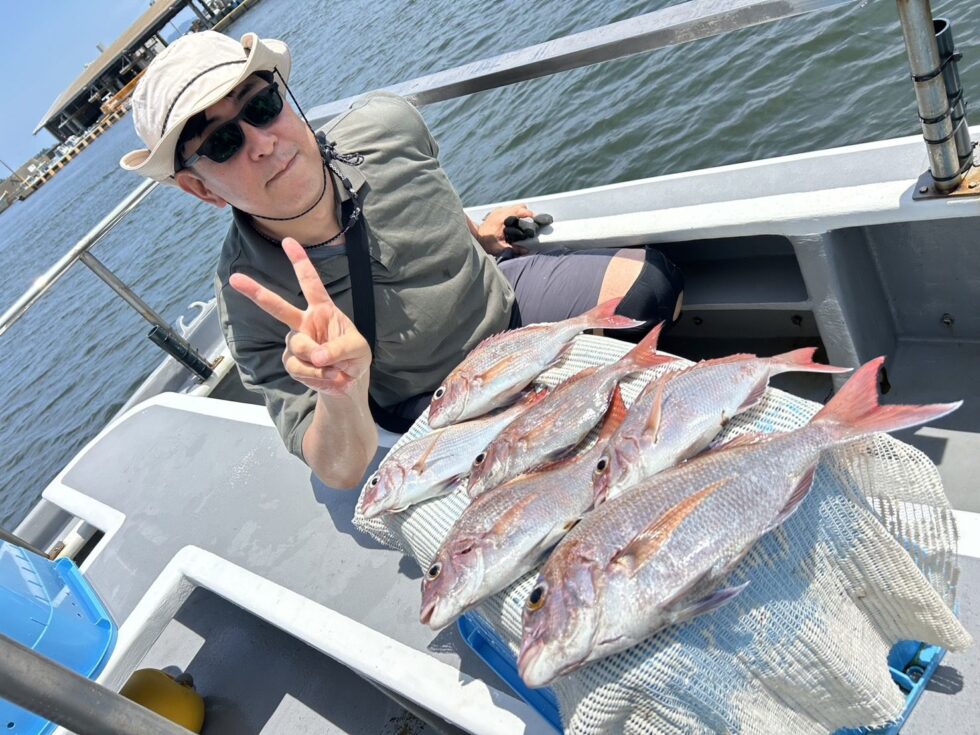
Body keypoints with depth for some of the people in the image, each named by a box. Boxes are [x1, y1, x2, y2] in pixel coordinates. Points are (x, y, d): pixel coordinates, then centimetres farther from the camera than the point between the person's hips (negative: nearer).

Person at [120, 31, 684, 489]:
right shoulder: (254, 306, -29)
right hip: (442, 404, -4)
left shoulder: (387, 125, -20)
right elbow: (340, 471, -29)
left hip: (505, 296, 5)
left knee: (651, 280, -6)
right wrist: (339, 393, -50)